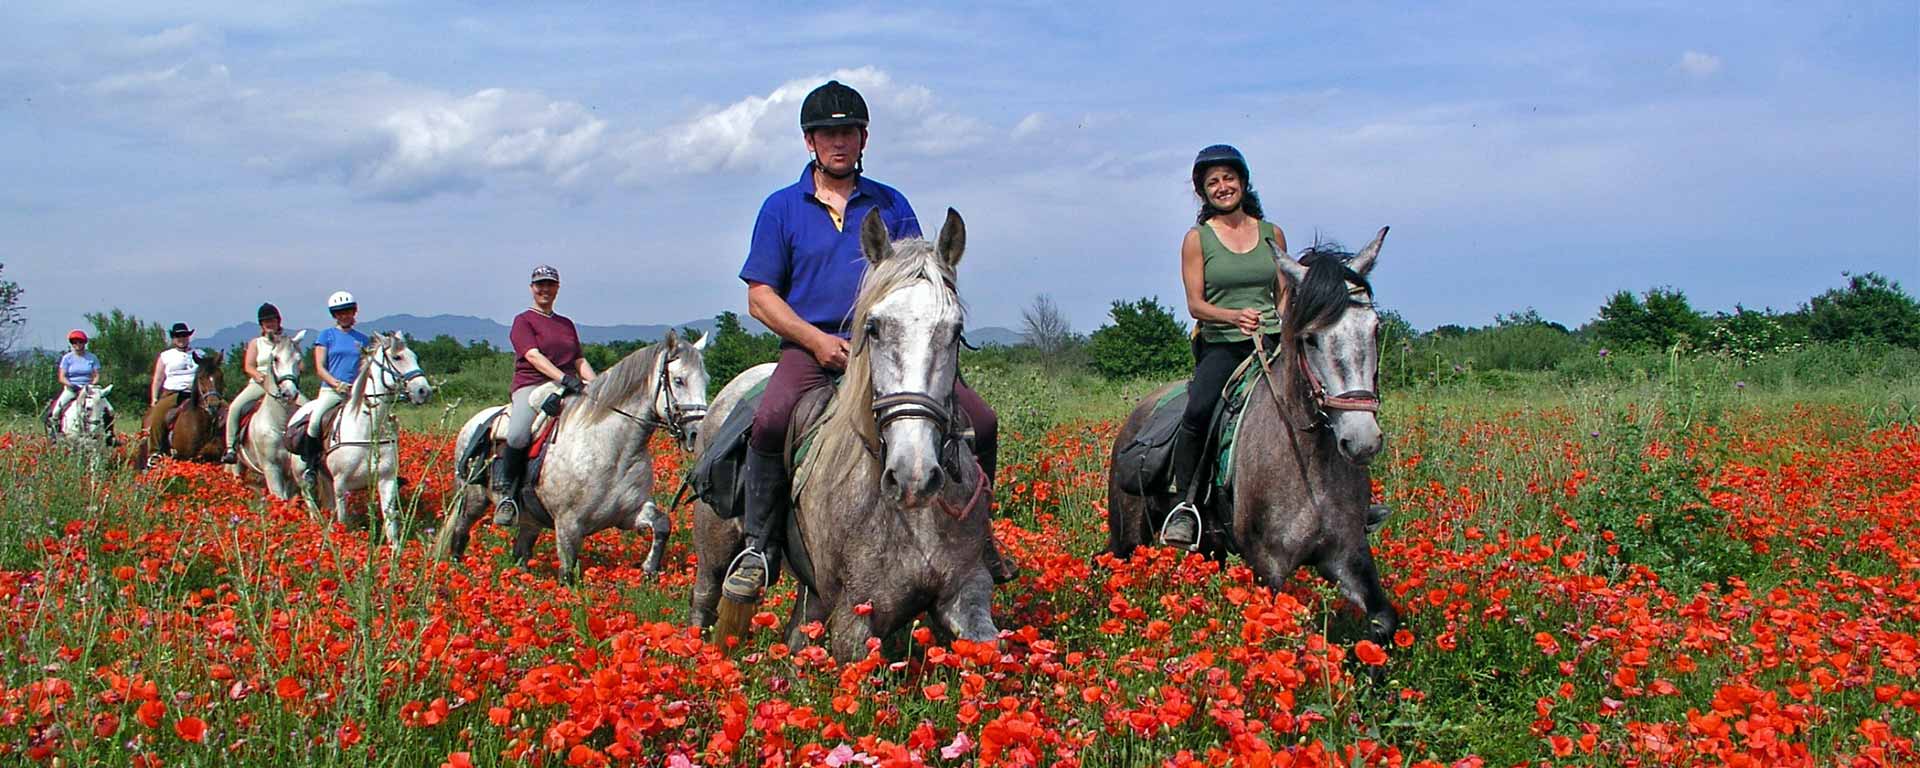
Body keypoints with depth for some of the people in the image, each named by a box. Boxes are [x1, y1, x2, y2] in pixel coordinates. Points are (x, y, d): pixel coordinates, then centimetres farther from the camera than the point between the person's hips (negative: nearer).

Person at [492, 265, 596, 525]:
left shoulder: (567, 324, 26)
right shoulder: (523, 321, 7)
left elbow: (580, 361, 20)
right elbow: (534, 356, -9)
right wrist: (564, 378, -24)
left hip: (569, 389, 6)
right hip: (531, 385, -5)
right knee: (518, 435, -34)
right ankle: (506, 494, -16)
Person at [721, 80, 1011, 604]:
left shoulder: (891, 205, 15)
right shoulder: (782, 208, 9)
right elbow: (760, 297, 4)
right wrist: (818, 340, -11)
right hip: (811, 348, -2)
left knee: (980, 421, -15)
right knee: (770, 422, -34)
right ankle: (760, 549, -18)